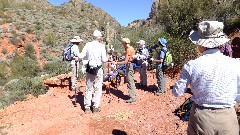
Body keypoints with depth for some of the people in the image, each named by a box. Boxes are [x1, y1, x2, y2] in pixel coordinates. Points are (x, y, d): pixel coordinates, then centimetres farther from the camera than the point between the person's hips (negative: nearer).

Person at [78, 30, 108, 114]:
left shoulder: (87, 45, -2)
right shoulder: (101, 46, -9)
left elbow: (81, 57, -3)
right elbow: (104, 60, -12)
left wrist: (78, 57, 19)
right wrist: (107, 58, 10)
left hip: (89, 69, 3)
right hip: (98, 70, -3)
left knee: (88, 88, 13)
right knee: (97, 89, 8)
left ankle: (87, 107, 21)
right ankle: (95, 107, 14)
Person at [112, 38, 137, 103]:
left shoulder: (128, 49, -17)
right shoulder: (131, 48, 13)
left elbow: (125, 61, -20)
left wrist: (117, 63, -13)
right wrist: (118, 60, 11)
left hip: (129, 65, -10)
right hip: (131, 65, 10)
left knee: (130, 82, -5)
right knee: (131, 81, 18)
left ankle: (132, 98, 2)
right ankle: (133, 95, 29)